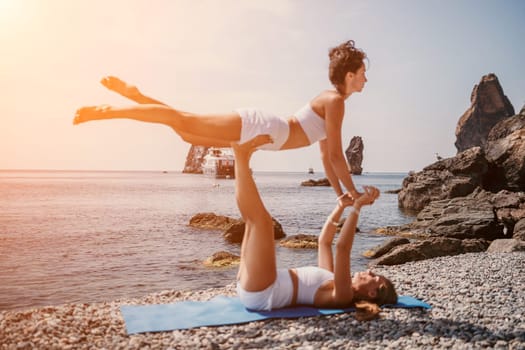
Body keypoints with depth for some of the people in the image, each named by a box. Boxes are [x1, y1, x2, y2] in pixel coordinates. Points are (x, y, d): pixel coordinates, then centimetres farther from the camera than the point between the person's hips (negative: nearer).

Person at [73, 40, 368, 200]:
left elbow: (326, 154, 22)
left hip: (252, 131, 8)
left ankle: (134, 94, 19)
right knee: (182, 121, -8)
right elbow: (336, 155, -14)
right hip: (255, 127, -8)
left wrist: (340, 193, 21)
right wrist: (353, 192, -5)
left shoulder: (330, 100, 19)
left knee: (187, 131, 13)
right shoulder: (335, 102, -11)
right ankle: (106, 110, -5)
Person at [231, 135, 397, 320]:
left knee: (261, 219, -21)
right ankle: (241, 158, -1)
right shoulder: (333, 281, 19)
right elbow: (324, 241, 26)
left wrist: (357, 206, -20)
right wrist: (341, 207, 18)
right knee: (255, 218, 14)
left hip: (259, 294, -8)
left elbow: (342, 248, -23)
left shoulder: (343, 296, -8)